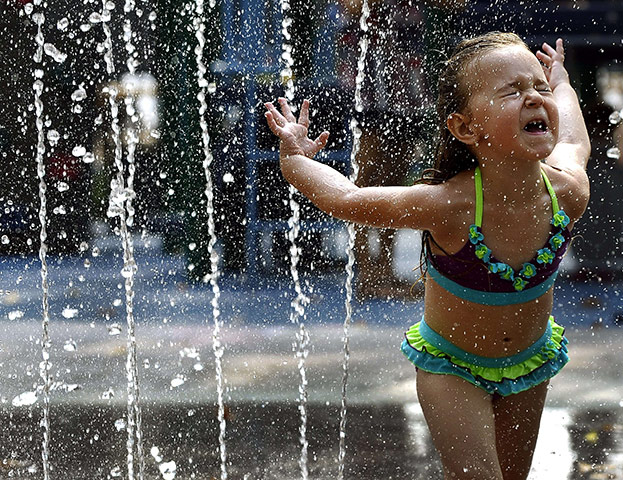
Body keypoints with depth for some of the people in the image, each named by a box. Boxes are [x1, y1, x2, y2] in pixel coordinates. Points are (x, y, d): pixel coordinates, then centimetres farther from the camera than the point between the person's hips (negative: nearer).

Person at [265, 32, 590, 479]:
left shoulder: (567, 191, -26)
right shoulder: (450, 206, -36)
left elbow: (572, 141, 0)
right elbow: (349, 200, -19)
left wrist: (560, 83, 18)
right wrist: (295, 161, -4)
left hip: (530, 361, 4)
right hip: (451, 366, -4)